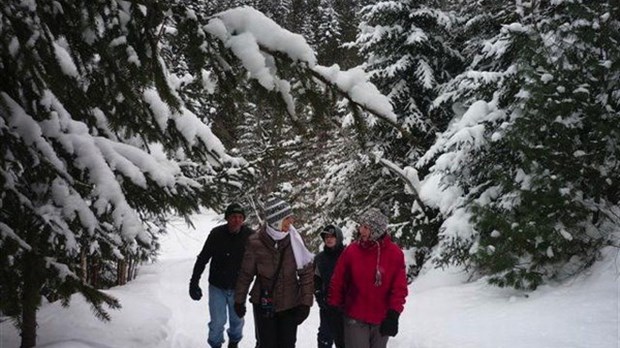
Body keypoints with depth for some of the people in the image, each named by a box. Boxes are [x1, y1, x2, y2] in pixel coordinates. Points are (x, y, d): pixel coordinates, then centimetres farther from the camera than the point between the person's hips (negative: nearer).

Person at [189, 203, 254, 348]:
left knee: (237, 320, 16)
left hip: (238, 287, 1)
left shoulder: (250, 235, -14)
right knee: (217, 322, 1)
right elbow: (202, 259, -6)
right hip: (217, 287, -1)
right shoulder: (217, 234, -16)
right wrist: (194, 283, -6)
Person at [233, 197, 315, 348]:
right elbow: (246, 273, -1)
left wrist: (305, 302, -7)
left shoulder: (295, 241, -8)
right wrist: (239, 300, 6)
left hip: (290, 305, 2)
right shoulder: (256, 243, -13)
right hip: (264, 304, -1)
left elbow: (306, 273, -3)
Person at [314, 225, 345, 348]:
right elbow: (316, 280, 10)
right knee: (325, 337, 3)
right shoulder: (319, 258, 6)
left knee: (342, 336, 7)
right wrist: (319, 297, -2)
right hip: (326, 304, 2)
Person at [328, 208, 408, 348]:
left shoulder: (395, 254, -5)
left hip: (382, 320, 1)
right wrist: (334, 308, 2)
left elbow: (399, 288, -4)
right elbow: (337, 282, 1)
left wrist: (394, 314, -11)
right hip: (355, 320, -1)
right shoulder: (351, 250, -5)